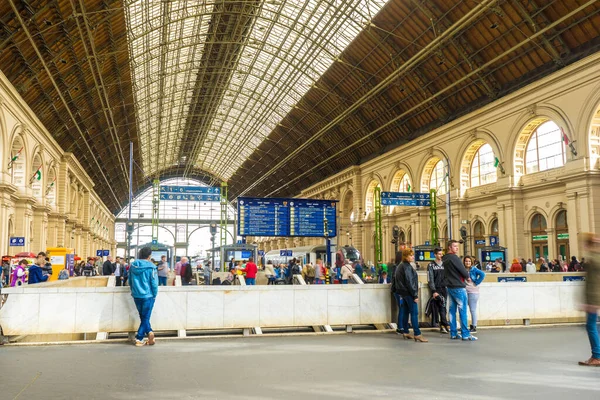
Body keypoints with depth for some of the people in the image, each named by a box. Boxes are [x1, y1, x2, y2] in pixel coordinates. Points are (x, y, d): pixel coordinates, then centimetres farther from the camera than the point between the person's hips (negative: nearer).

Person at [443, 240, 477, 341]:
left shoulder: (444, 259, 11)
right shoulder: (454, 258, -16)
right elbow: (464, 272, -15)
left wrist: (464, 276, 9)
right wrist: (467, 277, 6)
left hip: (450, 286, 8)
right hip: (458, 287, -8)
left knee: (452, 310, 9)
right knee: (462, 311, -4)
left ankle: (453, 333, 13)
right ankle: (465, 334, -3)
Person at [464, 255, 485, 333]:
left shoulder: (474, 269, -7)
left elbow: (482, 274, -19)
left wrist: (476, 283, -15)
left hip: (473, 292, -5)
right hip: (464, 291, 5)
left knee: (473, 310, 0)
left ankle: (474, 327, 7)